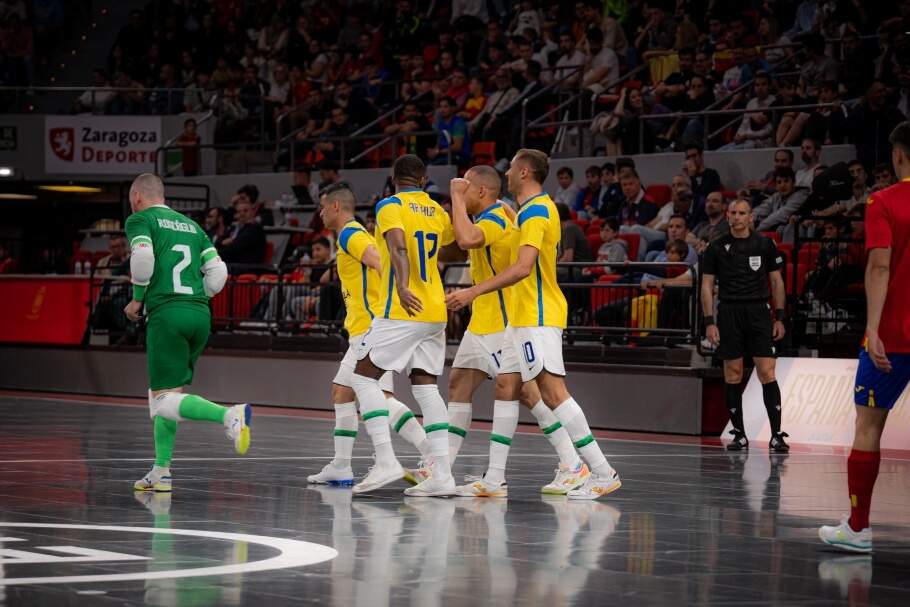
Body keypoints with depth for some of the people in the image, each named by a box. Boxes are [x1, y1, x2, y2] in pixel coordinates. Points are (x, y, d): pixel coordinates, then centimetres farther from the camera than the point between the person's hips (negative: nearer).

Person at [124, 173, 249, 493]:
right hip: (201, 315, 7)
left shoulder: (140, 219, 5)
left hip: (166, 313, -7)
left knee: (165, 401, -9)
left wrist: (138, 299, 0)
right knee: (162, 395, 17)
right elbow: (218, 271, 14)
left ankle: (230, 415, -31)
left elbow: (142, 257, -13)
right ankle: (161, 471, 14)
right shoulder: (191, 225, 22)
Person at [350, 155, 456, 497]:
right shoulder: (438, 212, 14)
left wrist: (402, 287, -34)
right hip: (435, 312, 6)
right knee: (425, 385, 5)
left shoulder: (390, 206, -5)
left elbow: (399, 247, -23)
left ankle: (386, 461, -12)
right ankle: (441, 474, -4)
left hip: (403, 311, -6)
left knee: (363, 376, 1)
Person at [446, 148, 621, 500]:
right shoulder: (534, 209, 18)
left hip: (538, 316, -11)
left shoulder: (536, 211, -14)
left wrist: (474, 292, -24)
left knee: (553, 391, -15)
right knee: (507, 387, 9)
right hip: (523, 316, 11)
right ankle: (494, 477, 13)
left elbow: (523, 268, -24)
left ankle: (602, 473, -17)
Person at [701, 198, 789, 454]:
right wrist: (709, 322, -3)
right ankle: (739, 434, 11)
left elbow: (777, 282, 10)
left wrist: (779, 318, 4)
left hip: (758, 312, -1)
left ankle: (776, 435, -8)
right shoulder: (717, 248, 5)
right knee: (733, 375, 3)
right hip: (729, 313, 1)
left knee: (767, 373, -9)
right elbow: (707, 286, 6)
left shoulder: (764, 245, 6)